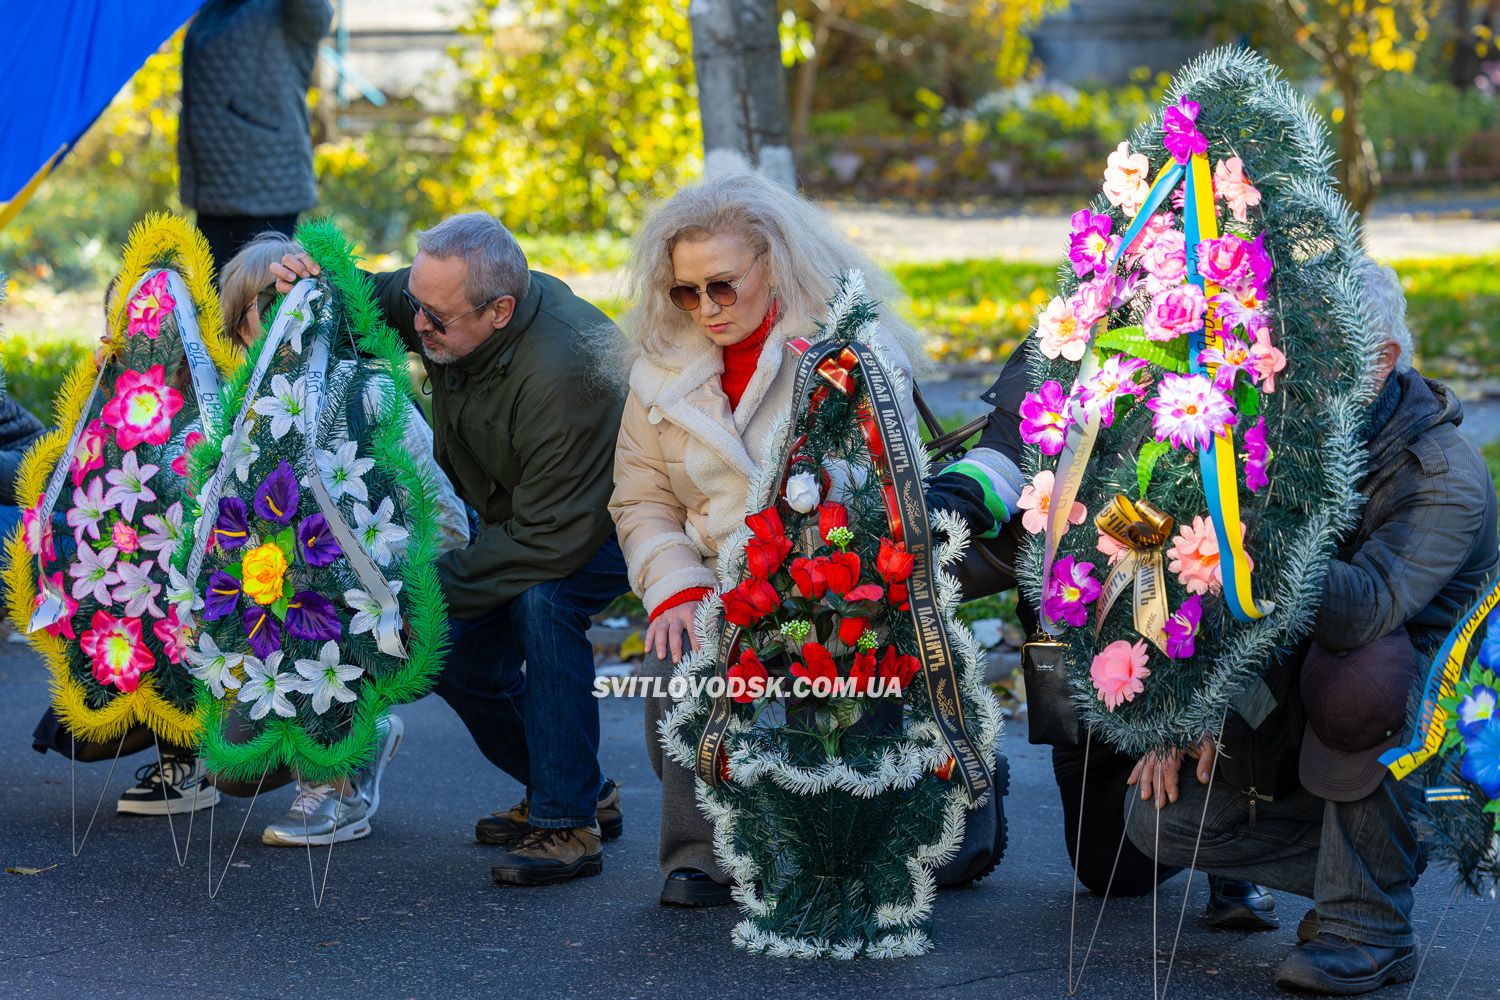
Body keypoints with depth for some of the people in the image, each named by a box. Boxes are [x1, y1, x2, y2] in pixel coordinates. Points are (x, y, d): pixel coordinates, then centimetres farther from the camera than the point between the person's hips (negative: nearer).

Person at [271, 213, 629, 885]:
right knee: (454, 653, 1)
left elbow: (551, 541, -37)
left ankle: (568, 823, -23)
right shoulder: (441, 306, -17)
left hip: (610, 517, -8)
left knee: (540, 601, -33)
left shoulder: (562, 373, -40)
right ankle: (583, 792, 20)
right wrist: (314, 286, -18)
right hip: (519, 510, 8)